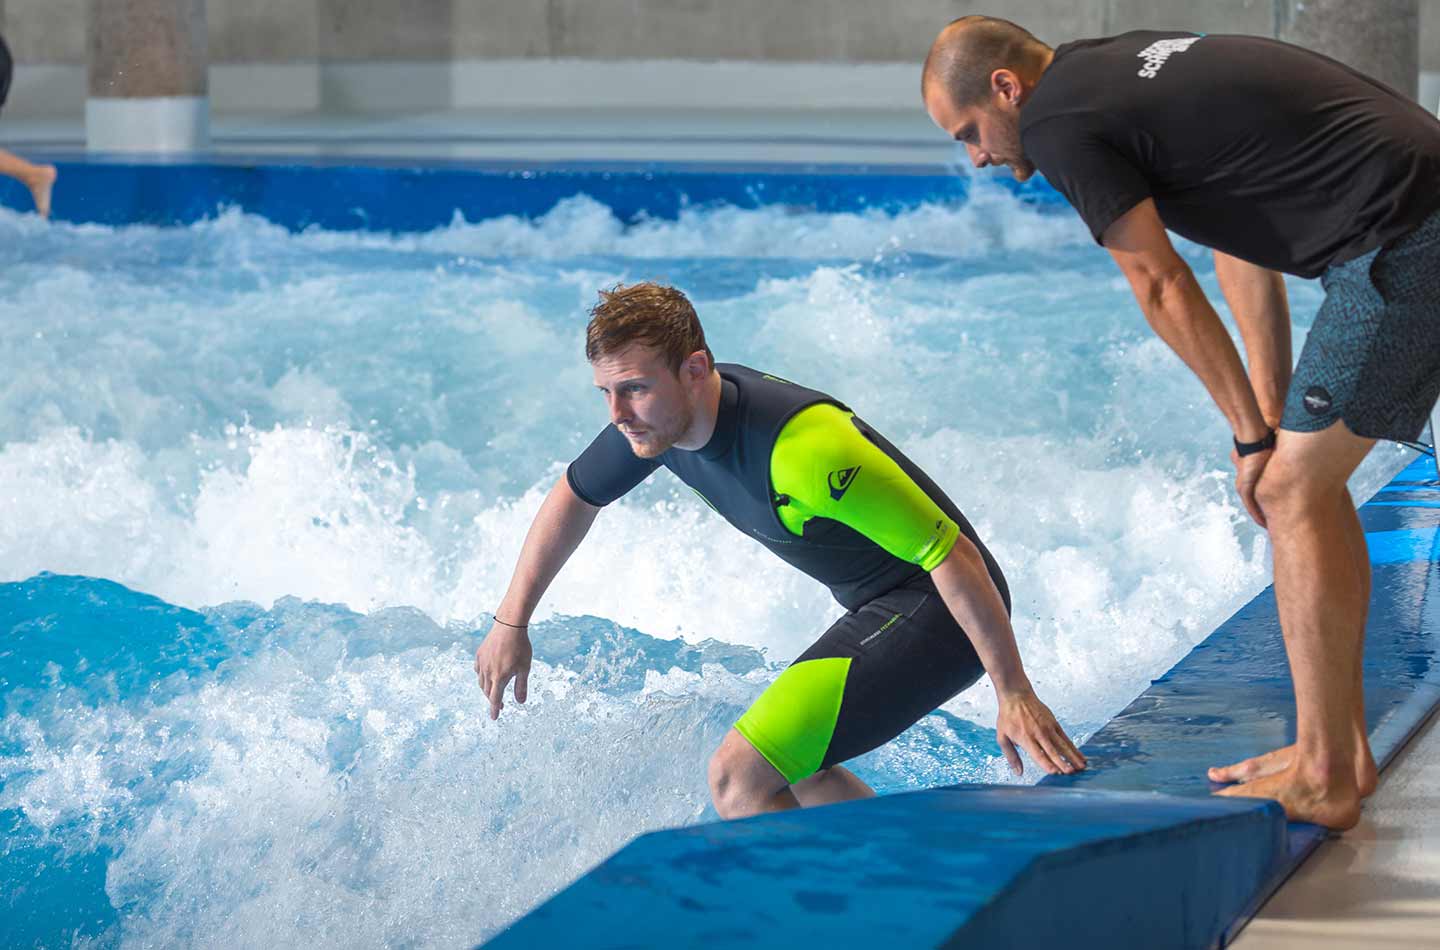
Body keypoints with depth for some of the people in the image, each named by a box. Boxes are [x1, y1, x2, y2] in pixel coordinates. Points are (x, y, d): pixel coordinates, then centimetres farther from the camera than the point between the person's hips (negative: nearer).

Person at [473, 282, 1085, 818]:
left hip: (937, 609, -10)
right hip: (880, 608, 10)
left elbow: (952, 555, -28)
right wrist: (511, 622, 15)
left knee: (741, 777, -20)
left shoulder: (802, 448, -33)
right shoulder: (655, 413, -6)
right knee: (784, 766, 28)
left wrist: (1014, 695, -25)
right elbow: (574, 497, 15)